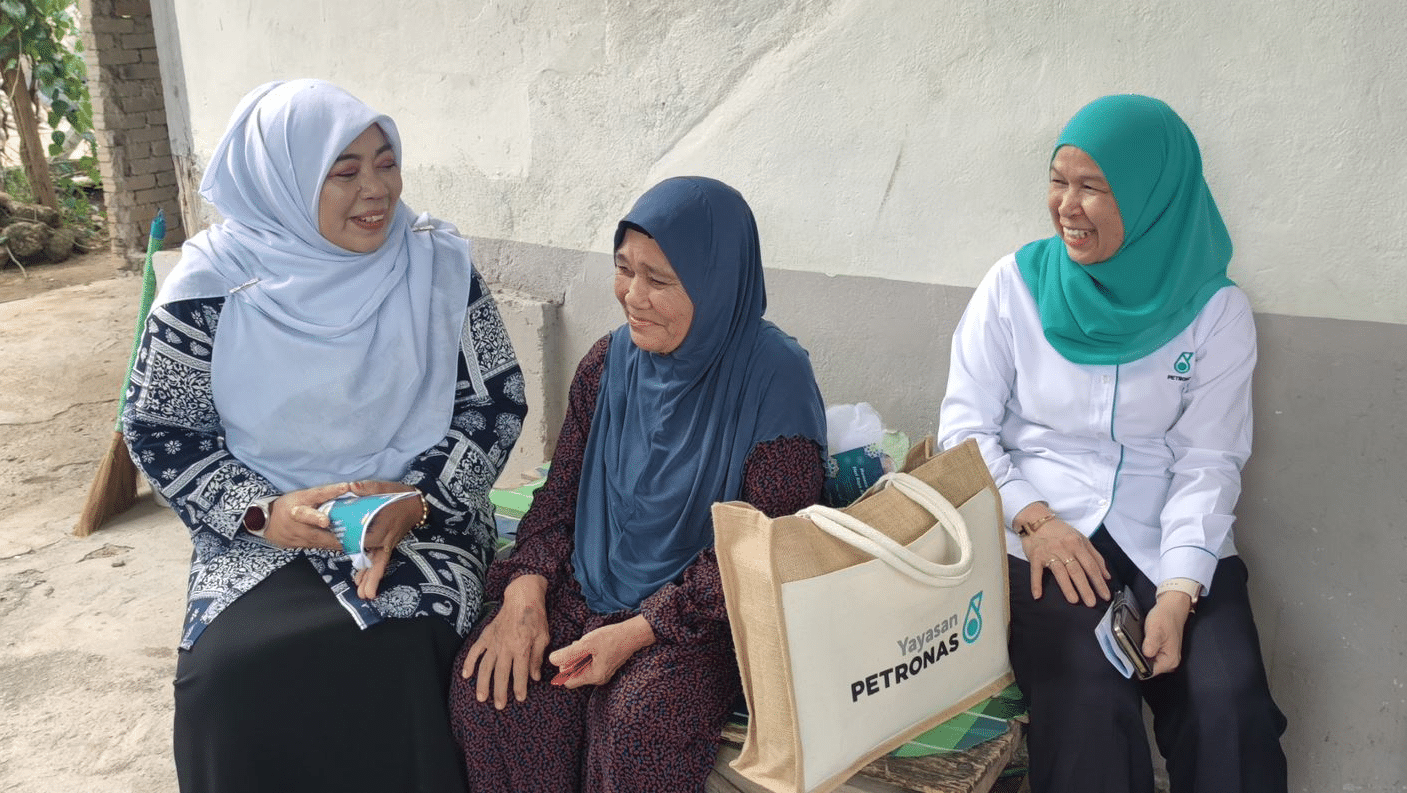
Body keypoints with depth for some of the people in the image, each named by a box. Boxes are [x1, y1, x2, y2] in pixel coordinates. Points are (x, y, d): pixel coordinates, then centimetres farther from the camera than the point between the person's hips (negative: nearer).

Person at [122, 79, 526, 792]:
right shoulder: (214, 280, -5)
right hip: (265, 531, 1)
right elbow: (159, 430, 2)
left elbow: (496, 401, -1)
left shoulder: (437, 262, -2)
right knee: (231, 669, -24)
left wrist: (415, 499, -15)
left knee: (397, 650, -27)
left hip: (420, 516, 0)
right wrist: (263, 512, -13)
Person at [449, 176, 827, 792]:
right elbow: (560, 494, 8)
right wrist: (525, 589, -11)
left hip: (708, 615, -4)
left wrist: (638, 631, -21)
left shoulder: (774, 380, -16)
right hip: (594, 590, 5)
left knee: (639, 717, -30)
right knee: (489, 684, -18)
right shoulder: (610, 362, 2)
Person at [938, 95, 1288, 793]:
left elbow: (1207, 461, -1)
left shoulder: (1216, 311, 1)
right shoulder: (1014, 285, 0)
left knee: (1229, 708, -22)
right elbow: (965, 425, 0)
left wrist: (1177, 594, -13)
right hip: (1045, 528, -1)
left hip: (1170, 533, 1)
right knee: (1089, 707, -25)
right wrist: (1036, 520, -14)